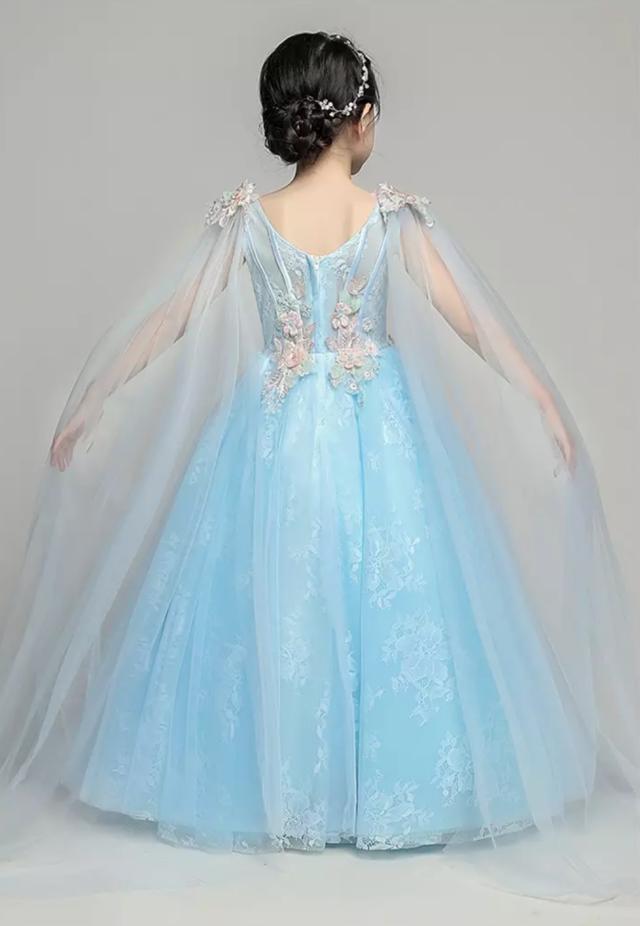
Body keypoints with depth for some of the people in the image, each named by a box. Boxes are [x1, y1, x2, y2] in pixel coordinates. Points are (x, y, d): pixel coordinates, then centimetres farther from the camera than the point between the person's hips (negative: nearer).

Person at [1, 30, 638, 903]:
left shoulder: (248, 217, -4)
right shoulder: (394, 214, -6)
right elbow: (473, 318, -6)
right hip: (376, 434, -1)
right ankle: (388, 788, 19)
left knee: (272, 605, 11)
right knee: (385, 598, 9)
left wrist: (89, 408, 6)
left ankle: (273, 786, 22)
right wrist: (547, 404, 2)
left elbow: (167, 321, -2)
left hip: (274, 435, 1)